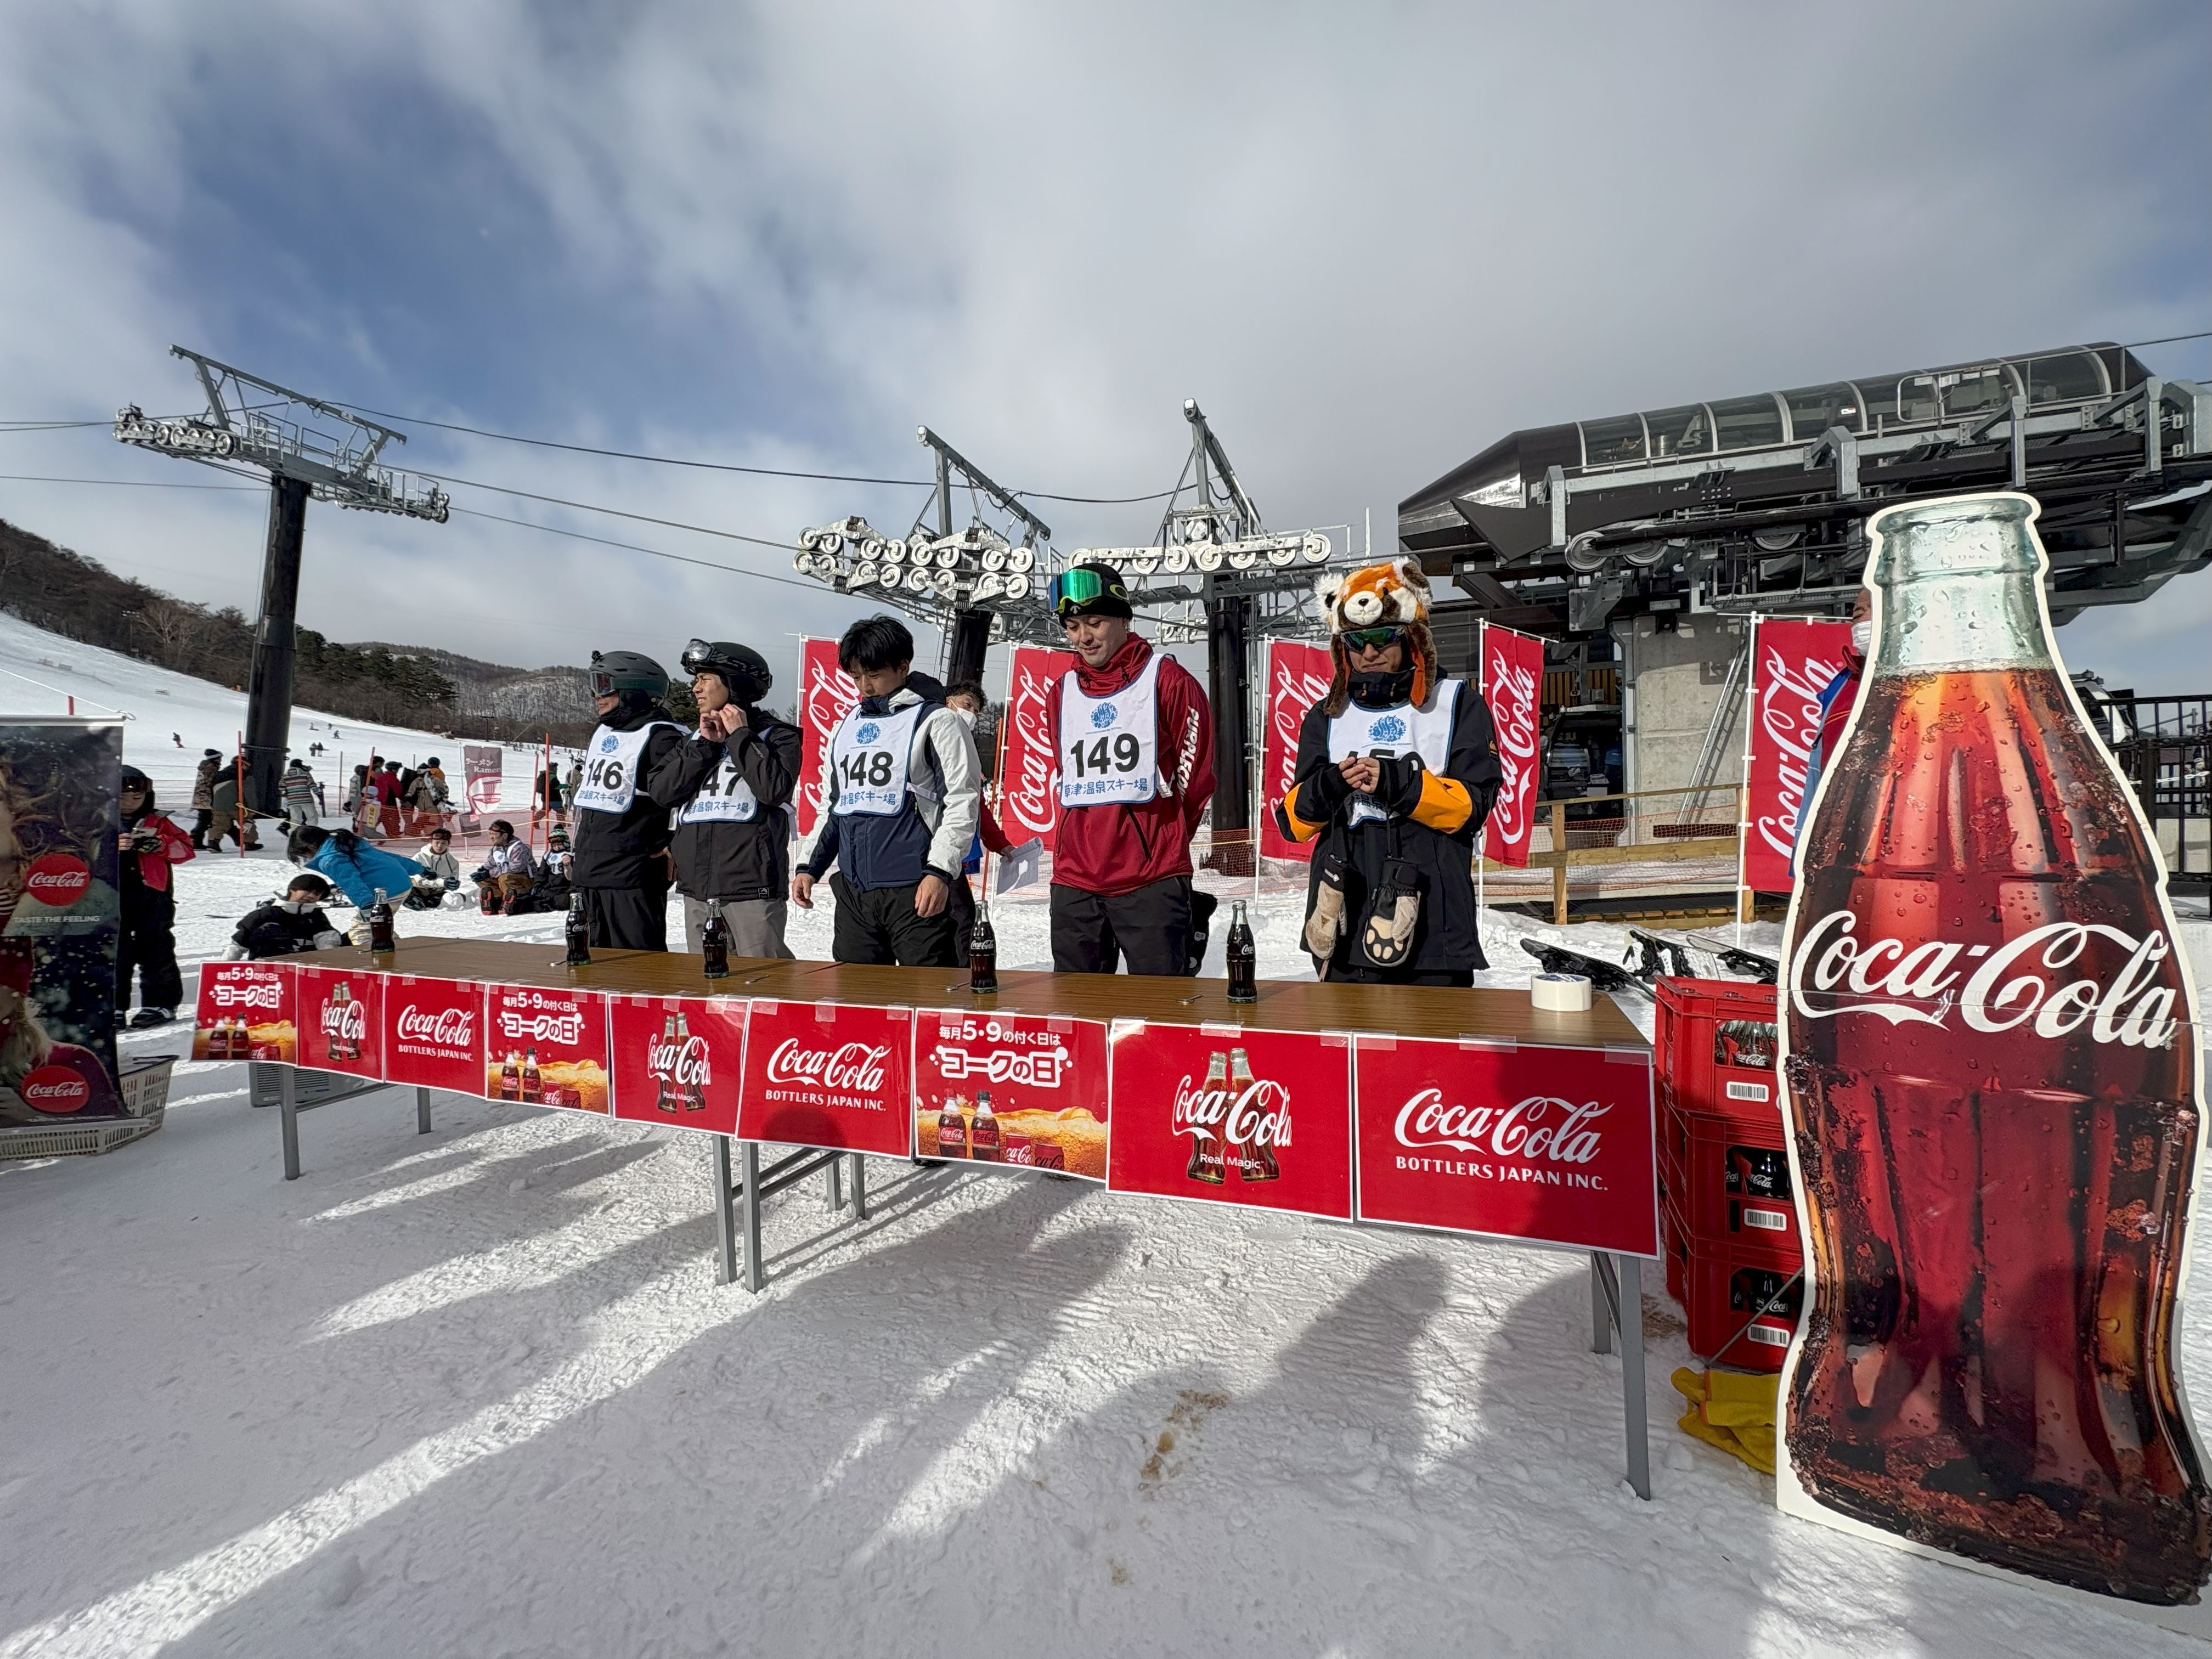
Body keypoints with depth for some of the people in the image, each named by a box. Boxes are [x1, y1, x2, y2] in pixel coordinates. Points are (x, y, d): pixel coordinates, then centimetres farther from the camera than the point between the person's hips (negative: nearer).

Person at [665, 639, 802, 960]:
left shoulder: (776, 735, 1)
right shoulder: (694, 738, 19)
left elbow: (775, 788, -17)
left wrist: (740, 735, -8)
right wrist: (706, 744, -2)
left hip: (752, 885, -6)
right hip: (696, 886, 7)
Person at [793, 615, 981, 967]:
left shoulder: (935, 721, -1)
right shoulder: (846, 727, 19)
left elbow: (963, 800, -8)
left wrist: (939, 871, -16)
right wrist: (809, 866, 16)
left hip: (915, 889, -6)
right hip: (853, 889, 6)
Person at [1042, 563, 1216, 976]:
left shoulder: (1165, 679, -2)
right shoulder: (1062, 693, 12)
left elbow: (1196, 773, 1)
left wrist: (1163, 842, 9)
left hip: (1151, 880, -5)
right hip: (1074, 878, 5)